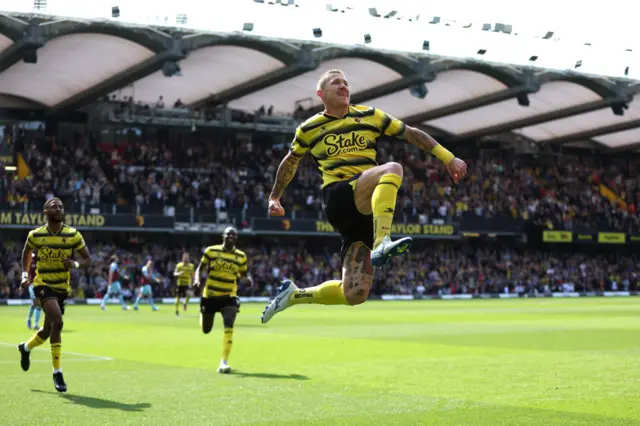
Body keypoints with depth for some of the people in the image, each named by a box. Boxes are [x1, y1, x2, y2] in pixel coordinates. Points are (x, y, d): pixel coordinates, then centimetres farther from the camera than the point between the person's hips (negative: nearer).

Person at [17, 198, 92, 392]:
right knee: (57, 322, -25)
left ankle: (26, 348, 49)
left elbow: (88, 260, -2)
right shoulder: (35, 235, -6)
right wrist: (25, 273, 3)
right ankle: (57, 373, -15)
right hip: (43, 285, -3)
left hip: (62, 287, 4)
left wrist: (75, 264, -23)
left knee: (48, 329, 13)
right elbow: (27, 253, 15)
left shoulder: (73, 235, -5)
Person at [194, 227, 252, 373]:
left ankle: (224, 362, -19)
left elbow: (244, 273, 14)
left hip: (229, 297, 0)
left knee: (229, 326, -22)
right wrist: (197, 280, -16)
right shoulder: (211, 251, -6)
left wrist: (248, 279, -9)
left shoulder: (241, 256, 0)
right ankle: (202, 314, 54)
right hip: (210, 296, 0)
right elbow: (200, 268, 4)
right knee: (206, 329, 13)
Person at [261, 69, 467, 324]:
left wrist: (448, 158, 11)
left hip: (368, 205, 3)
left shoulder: (370, 116, 14)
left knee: (354, 294, -6)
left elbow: (411, 134, 17)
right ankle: (381, 243, -46)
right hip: (338, 196, -3)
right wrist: (274, 197, 35)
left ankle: (294, 295, 18)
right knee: (392, 169, -33)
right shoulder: (308, 129, 11)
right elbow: (290, 161, 28)